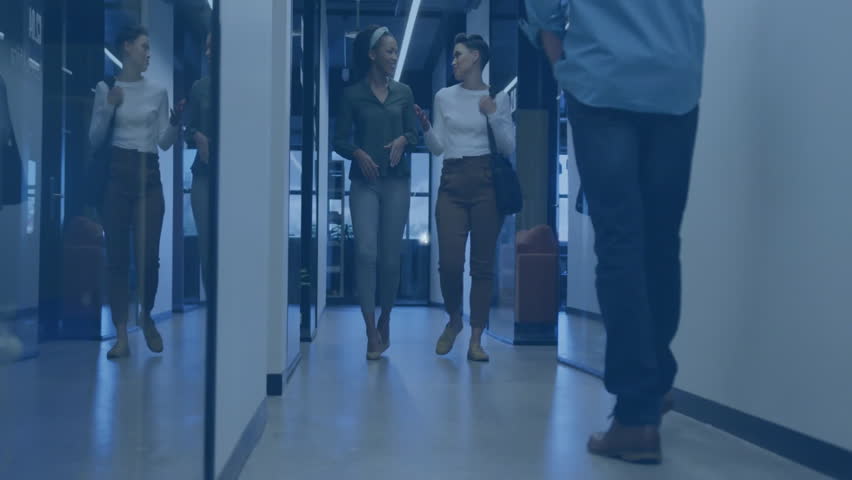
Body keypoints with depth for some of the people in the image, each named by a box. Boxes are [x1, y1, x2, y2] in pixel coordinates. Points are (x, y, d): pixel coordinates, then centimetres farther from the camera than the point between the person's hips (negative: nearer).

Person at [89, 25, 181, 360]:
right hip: (116, 174, -1)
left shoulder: (158, 91, 9)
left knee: (149, 255, -4)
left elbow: (164, 143, 7)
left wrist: (176, 120, -10)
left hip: (148, 175, 1)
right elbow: (94, 140, 2)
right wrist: (109, 106, -9)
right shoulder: (106, 88, 6)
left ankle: (146, 317, 22)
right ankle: (121, 335, 1)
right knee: (117, 256, -3)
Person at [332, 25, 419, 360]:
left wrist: (402, 140, -10)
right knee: (366, 253, -13)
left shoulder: (403, 92, 9)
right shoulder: (352, 94, 3)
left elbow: (414, 133, 12)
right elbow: (339, 140, 3)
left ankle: (385, 322, 25)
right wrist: (358, 153, -15)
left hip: (397, 181, 2)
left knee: (391, 257, 4)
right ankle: (371, 335, -10)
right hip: (364, 182, -2)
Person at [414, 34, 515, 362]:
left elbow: (508, 148, 4)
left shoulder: (498, 97, 8)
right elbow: (438, 148, 11)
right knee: (449, 261, -10)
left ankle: (476, 340, 1)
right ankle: (454, 319, 18)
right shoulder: (444, 97, 13)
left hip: (487, 182, -1)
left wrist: (493, 114, -6)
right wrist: (424, 125, -5)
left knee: (482, 262, -3)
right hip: (452, 182, 1)